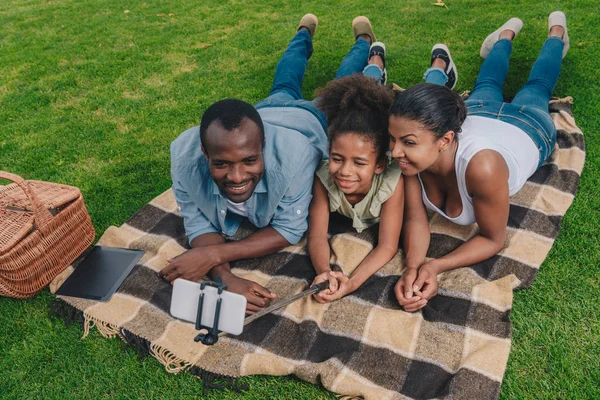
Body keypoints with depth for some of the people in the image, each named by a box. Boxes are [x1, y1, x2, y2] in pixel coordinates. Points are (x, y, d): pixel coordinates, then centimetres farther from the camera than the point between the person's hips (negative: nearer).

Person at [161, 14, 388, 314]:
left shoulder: (293, 155, -54)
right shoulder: (185, 154, -45)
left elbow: (289, 229, -41)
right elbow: (199, 224, -34)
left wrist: (214, 255, -53)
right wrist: (224, 277, -55)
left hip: (314, 121, -2)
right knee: (284, 91, 38)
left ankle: (364, 41, 61)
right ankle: (304, 34, 66)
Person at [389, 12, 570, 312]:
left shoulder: (480, 166, -54)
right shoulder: (409, 153, -43)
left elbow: (493, 239, -38)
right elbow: (415, 219, -32)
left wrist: (436, 266, -53)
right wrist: (412, 268, -52)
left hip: (528, 128, -1)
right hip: (476, 115, 2)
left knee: (537, 88, 34)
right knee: (486, 88, 38)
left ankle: (556, 33, 61)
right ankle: (507, 34, 64)